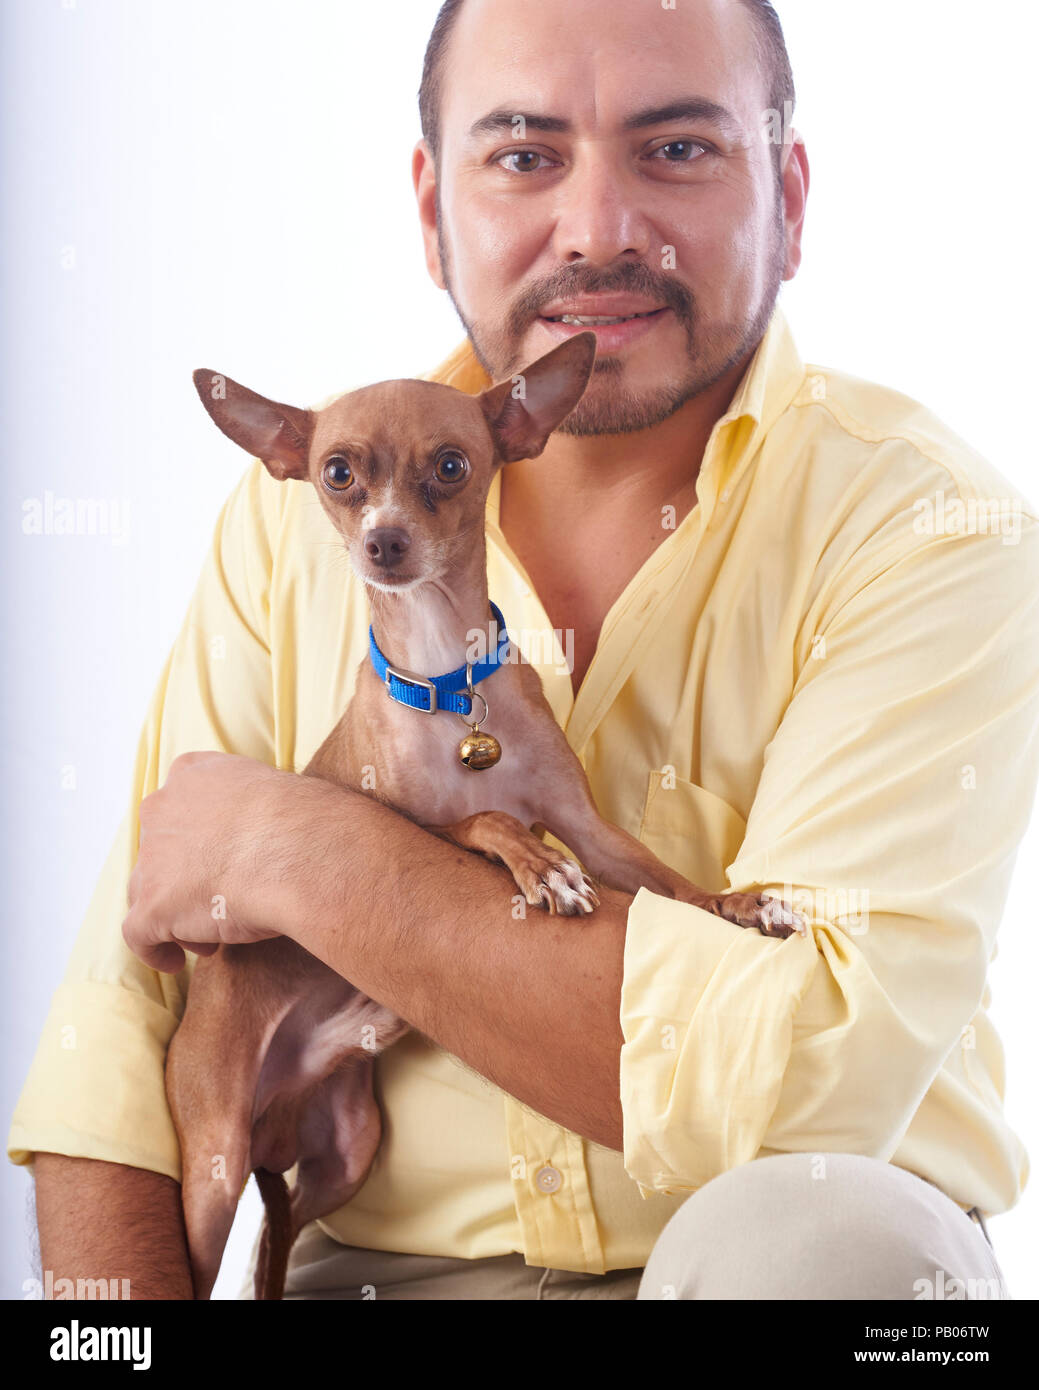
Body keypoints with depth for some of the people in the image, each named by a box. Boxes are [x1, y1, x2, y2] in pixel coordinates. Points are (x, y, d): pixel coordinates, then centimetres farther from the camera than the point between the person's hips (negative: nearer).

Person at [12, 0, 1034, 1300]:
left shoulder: (930, 531, -12)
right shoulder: (305, 502, 1)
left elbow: (807, 1077, -25)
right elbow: (118, 1042, -1)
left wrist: (311, 856, -18)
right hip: (384, 1265, 3)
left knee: (819, 1233, -34)